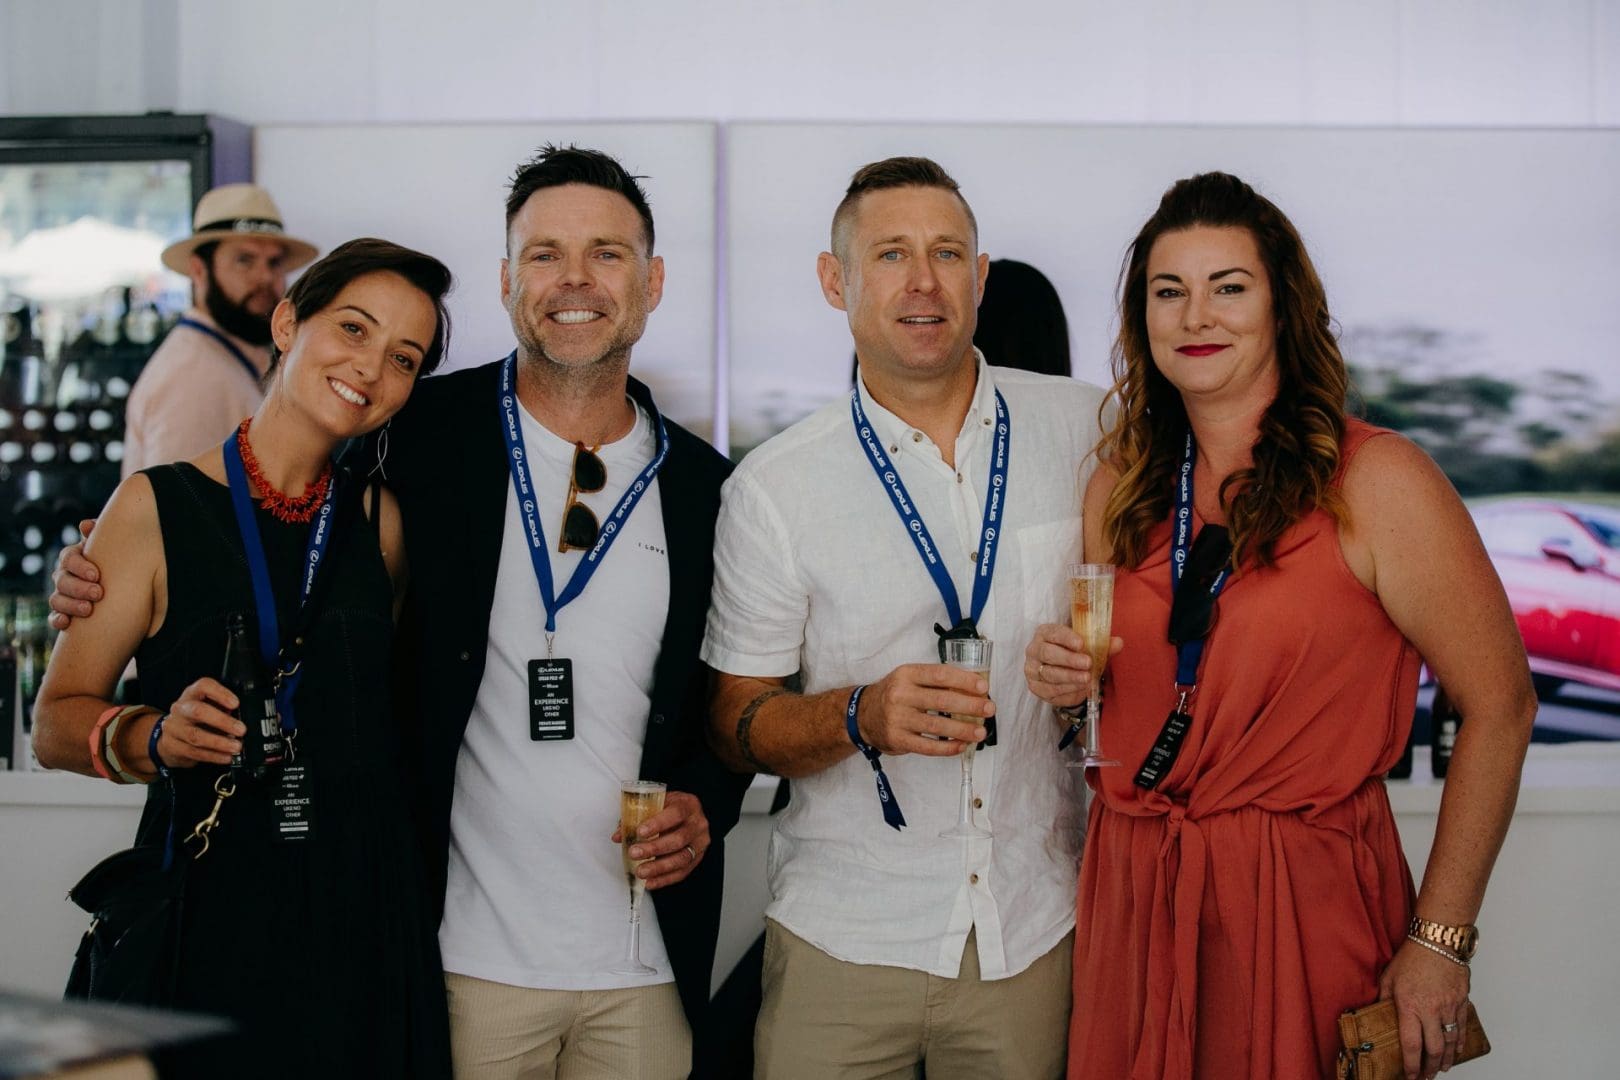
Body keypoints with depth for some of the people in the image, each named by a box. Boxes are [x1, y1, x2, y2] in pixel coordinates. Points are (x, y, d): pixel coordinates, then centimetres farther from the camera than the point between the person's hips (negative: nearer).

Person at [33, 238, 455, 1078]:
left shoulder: (382, 522, 8)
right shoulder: (156, 507, -3)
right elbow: (54, 723, -2)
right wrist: (154, 738, -20)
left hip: (365, 922, 3)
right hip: (208, 924, -3)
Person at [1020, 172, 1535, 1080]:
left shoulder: (1375, 483, -11)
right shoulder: (1122, 488, 6)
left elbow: (1500, 707, -11)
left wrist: (1441, 939, -12)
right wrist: (1068, 677, -4)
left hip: (1305, 904, -5)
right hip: (1131, 898, 5)